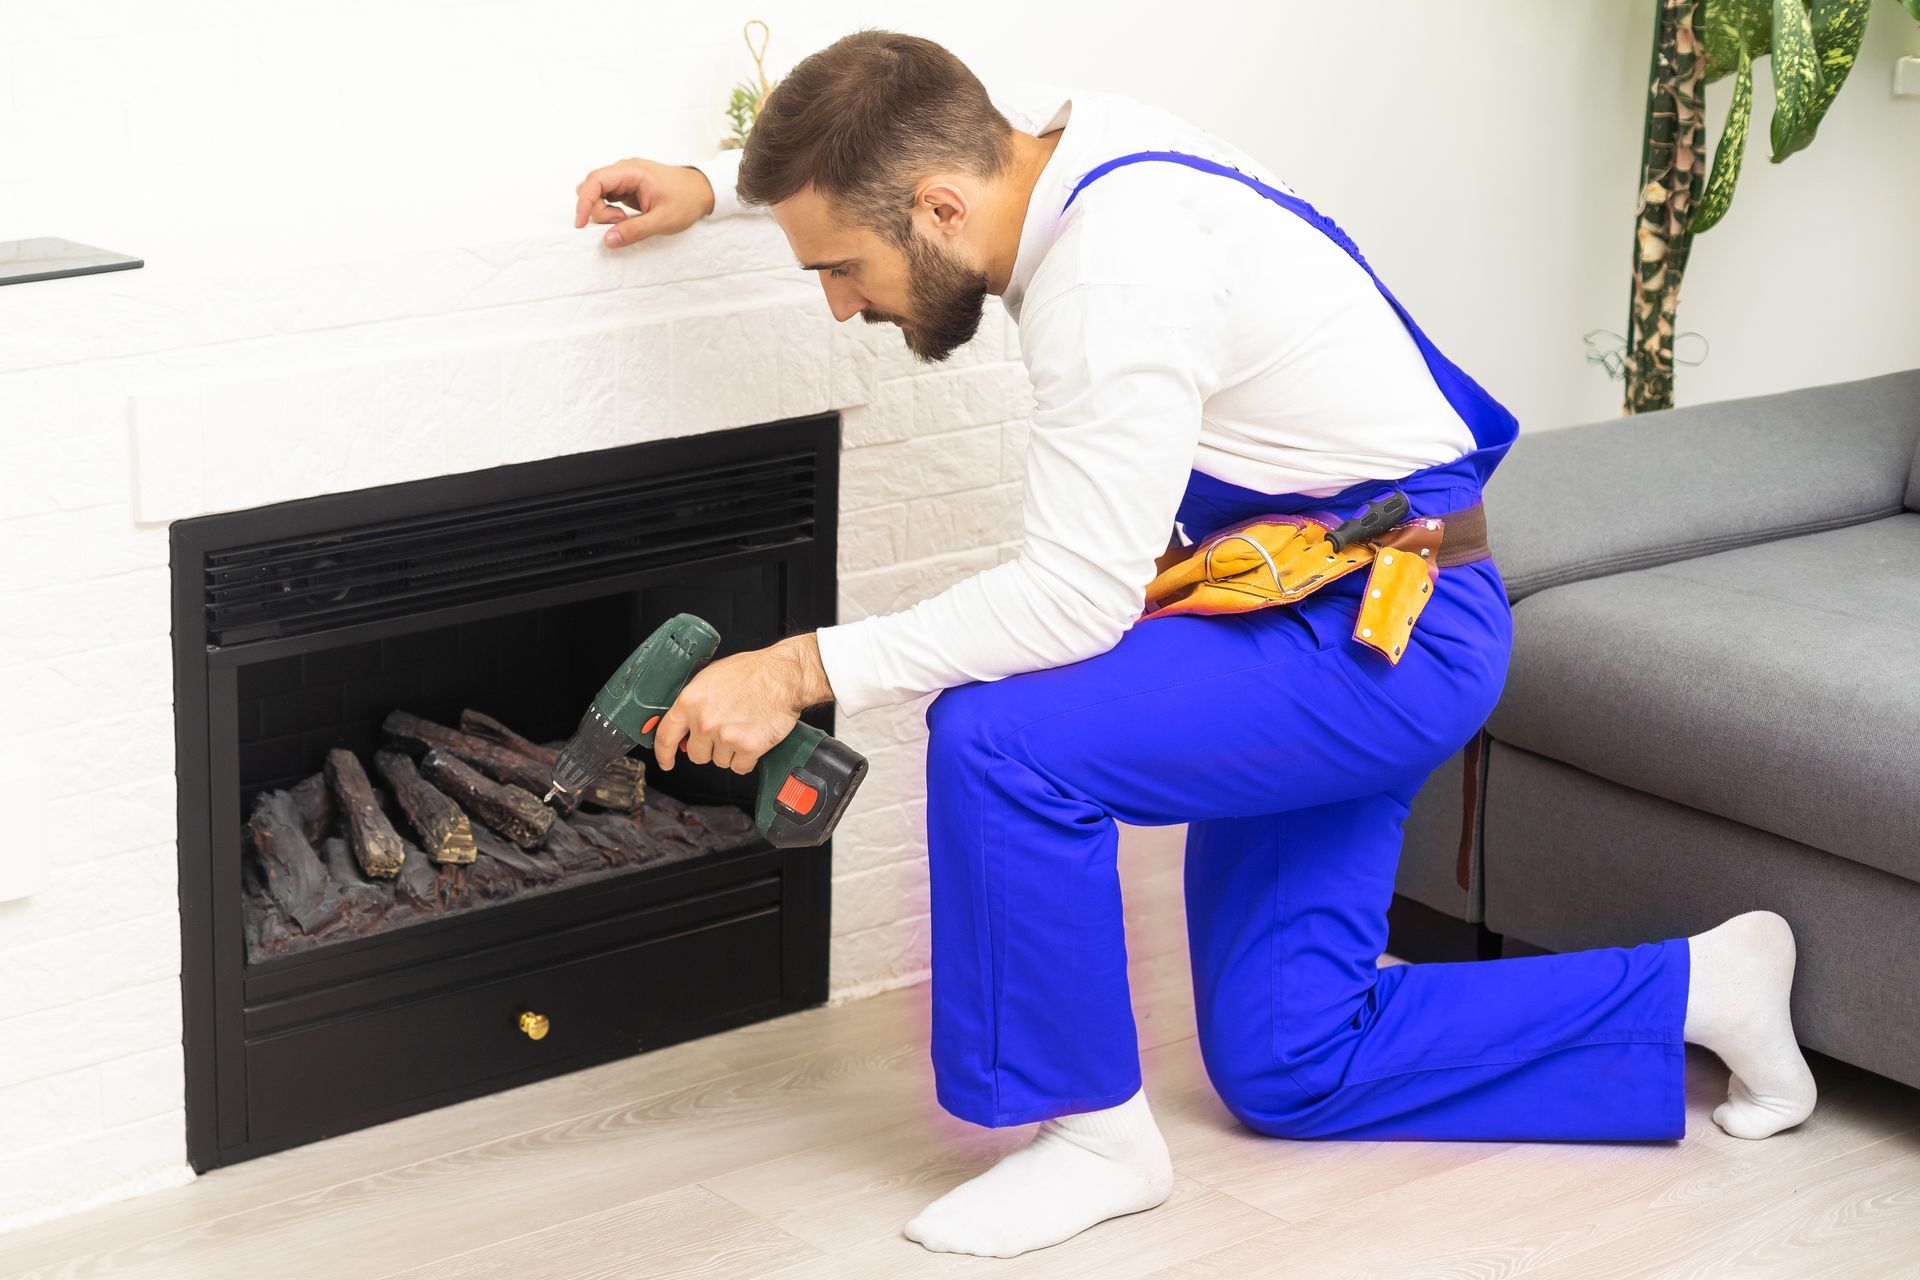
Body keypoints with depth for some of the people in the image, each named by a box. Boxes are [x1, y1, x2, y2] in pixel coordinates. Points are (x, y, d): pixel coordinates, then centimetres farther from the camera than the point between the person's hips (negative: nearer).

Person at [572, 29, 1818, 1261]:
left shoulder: (1119, 272, -29)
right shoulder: (1049, 136, -1)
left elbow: (1078, 600, -30)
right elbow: (872, 147, 24)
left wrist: (805, 671, -28)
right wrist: (711, 182, 14)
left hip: (1387, 628, -10)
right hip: (1323, 616, 10)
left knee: (1002, 737, -28)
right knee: (1287, 1073, 12)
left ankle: (1095, 1131, -8)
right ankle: (1695, 987, 23)